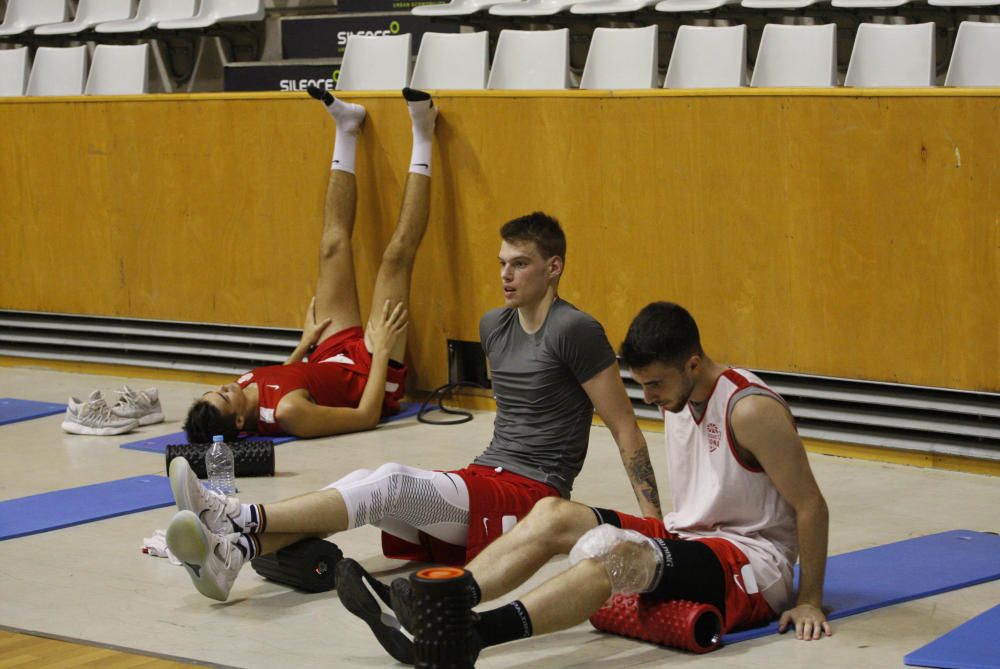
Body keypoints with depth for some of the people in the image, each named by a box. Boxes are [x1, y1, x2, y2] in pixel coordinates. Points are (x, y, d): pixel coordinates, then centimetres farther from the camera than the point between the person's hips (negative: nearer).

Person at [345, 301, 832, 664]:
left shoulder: (751, 410, -18)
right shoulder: (677, 399, 8)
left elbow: (811, 507, -15)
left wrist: (809, 603, -14)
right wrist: (660, 536, 11)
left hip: (753, 564, -9)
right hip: (686, 539, 9)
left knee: (613, 552, -35)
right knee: (554, 514, -9)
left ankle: (474, 634, -53)